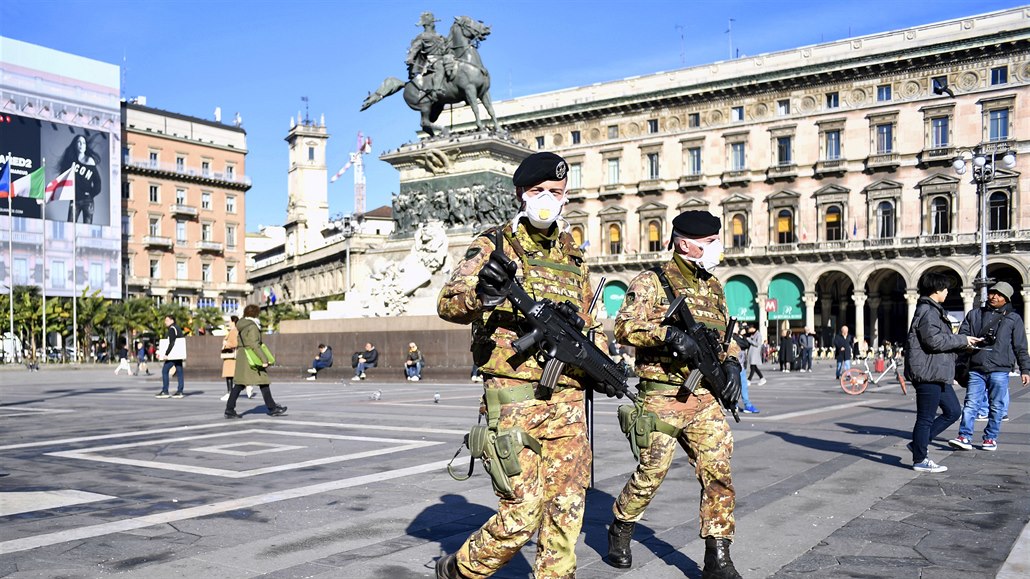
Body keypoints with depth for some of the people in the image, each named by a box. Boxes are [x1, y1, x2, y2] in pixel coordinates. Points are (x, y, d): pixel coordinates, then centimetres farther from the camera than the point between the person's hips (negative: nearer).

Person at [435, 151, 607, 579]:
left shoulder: (572, 256, 18)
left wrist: (600, 357, 5)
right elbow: (448, 305, -11)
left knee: (567, 509, 6)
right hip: (514, 395, -5)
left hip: (566, 398, 6)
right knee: (522, 513, -5)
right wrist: (481, 293, -33)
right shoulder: (494, 245, 1)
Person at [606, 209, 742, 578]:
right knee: (650, 473, 4)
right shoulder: (651, 282, -4)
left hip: (705, 399, 6)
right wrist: (668, 335, -27)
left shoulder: (713, 287, 16)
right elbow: (625, 327, -15)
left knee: (718, 472, -2)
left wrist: (731, 363, 6)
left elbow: (726, 335, 25)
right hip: (662, 399, -5)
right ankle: (619, 532, 30)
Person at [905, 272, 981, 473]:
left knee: (952, 411, 15)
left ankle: (918, 443, 19)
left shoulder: (934, 310, 19)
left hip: (937, 373, 11)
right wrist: (962, 340, -12)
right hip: (928, 372, -11)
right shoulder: (927, 312, -15)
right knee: (926, 417, -2)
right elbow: (935, 341, -23)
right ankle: (920, 460, 8)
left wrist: (964, 343, 14)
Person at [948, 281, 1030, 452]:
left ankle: (990, 438, 15)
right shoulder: (974, 314, 13)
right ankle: (964, 437, -6)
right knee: (971, 404, -4)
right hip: (976, 369, 1)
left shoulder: (1013, 319, 8)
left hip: (999, 370, -1)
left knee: (996, 406, 4)